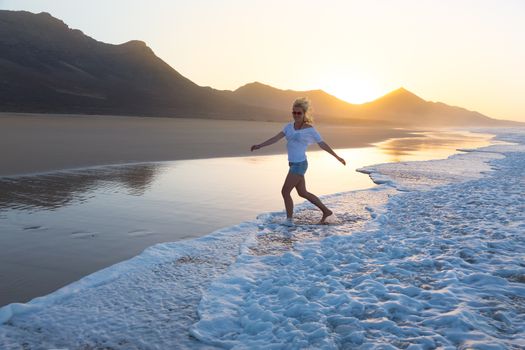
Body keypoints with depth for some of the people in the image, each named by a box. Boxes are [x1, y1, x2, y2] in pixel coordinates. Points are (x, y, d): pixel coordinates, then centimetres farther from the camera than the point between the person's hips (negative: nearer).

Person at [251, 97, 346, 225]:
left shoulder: (310, 129, -9)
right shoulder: (289, 126, 7)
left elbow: (323, 144, 1)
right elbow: (275, 138, -2)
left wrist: (337, 157, 9)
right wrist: (259, 145, -14)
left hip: (299, 165, -8)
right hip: (294, 164, 8)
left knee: (285, 192, -4)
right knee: (303, 193, 16)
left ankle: (289, 219, 12)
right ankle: (326, 211, 29)